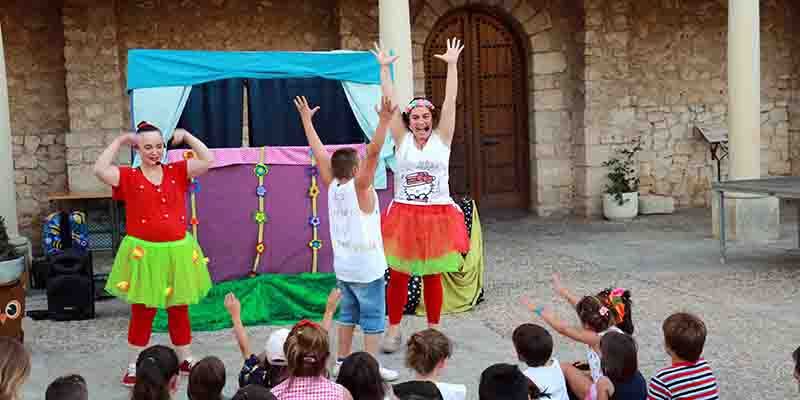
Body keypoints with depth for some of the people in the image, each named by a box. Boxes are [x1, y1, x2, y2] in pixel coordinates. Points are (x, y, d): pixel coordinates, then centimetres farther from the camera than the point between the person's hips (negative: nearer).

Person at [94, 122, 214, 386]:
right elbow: (99, 169, -21)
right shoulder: (129, 177, -5)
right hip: (144, 253, -3)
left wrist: (186, 136, -5)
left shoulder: (177, 172, 3)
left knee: (179, 309, 14)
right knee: (142, 312, 6)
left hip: (177, 252, 3)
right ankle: (134, 365, 18)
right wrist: (119, 141, -13)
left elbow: (208, 160, -4)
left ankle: (185, 359, 28)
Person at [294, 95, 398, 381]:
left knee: (348, 314, 18)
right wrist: (384, 121, -37)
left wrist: (306, 119, 10)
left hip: (343, 268, 7)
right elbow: (373, 153, -30)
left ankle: (342, 361, 24)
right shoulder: (360, 188, -18)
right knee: (373, 318, 2)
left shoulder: (332, 186, -2)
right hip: (367, 269, -7)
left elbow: (319, 153, 3)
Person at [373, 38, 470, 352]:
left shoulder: (442, 138, 1)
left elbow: (450, 101, -4)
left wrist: (452, 65, -6)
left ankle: (433, 330, 20)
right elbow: (389, 102, -1)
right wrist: (384, 68, -3)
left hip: (438, 215, 0)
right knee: (398, 276, 4)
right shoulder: (402, 140, 2)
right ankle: (393, 330, 17)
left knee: (432, 276, 9)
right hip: (404, 215, 0)